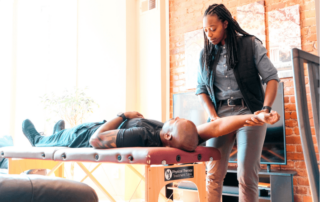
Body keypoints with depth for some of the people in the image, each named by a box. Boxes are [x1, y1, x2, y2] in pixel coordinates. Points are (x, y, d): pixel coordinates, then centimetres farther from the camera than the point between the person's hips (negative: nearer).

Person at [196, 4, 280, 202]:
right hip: (220, 116, 3)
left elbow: (272, 77, -3)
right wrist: (213, 116, -5)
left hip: (249, 113, -3)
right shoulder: (205, 55, 10)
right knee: (214, 174, -1)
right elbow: (201, 89, 10)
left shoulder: (250, 44, 0)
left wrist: (265, 109, -17)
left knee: (247, 175, -5)